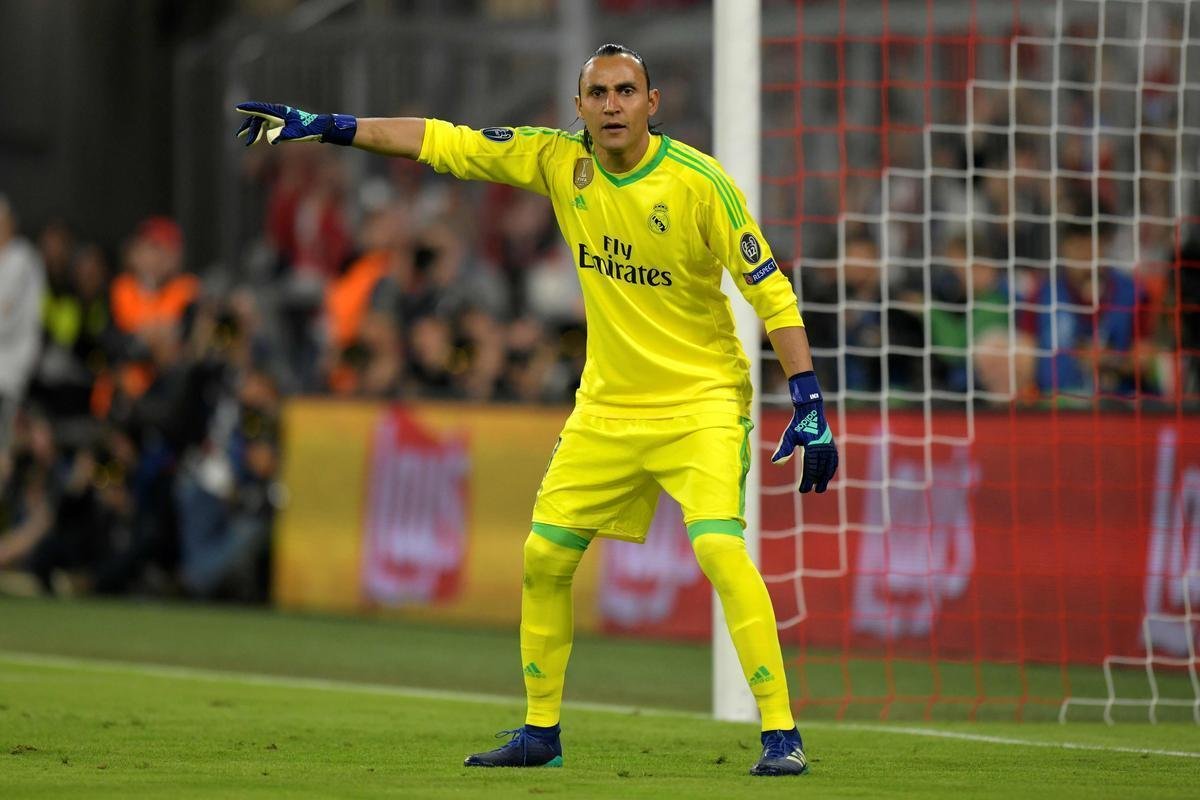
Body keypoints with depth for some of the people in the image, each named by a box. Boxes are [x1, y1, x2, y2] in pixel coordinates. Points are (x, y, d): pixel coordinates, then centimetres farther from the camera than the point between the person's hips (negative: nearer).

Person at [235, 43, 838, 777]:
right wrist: (324, 127, -1)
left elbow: (770, 290, -14)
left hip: (701, 401, -5)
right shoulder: (559, 160, -4)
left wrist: (809, 403, -20)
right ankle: (540, 734, 20)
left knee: (719, 546, -23)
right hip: (607, 405, 6)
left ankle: (782, 736, -18)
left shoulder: (698, 182, -16)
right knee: (544, 555, 5)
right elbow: (443, 143, 2)